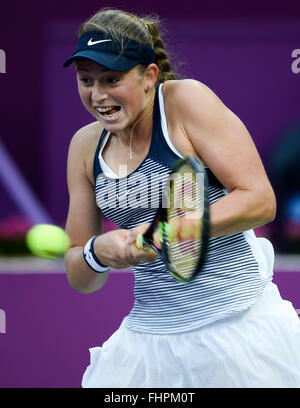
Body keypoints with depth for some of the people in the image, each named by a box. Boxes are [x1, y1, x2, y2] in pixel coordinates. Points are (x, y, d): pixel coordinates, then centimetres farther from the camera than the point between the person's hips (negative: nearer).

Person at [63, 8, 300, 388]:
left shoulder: (186, 100, -8)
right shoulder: (86, 145, 7)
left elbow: (260, 200, -14)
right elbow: (80, 279, 10)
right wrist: (96, 253, -13)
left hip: (237, 324, -5)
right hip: (149, 338, 5)